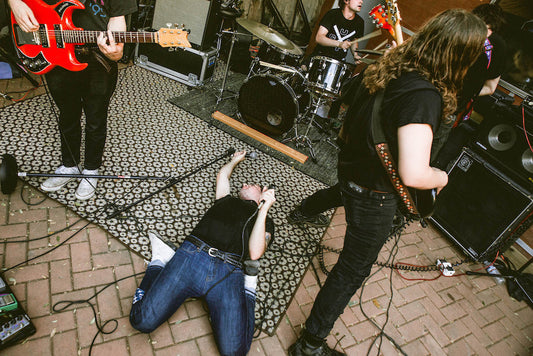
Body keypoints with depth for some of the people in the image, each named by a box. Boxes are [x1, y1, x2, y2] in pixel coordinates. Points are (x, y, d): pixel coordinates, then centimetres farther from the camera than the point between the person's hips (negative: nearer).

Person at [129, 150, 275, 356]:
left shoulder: (264, 221, 25)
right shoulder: (226, 200, 33)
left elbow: (255, 252, 6)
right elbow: (222, 174, 50)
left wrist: (264, 209, 3)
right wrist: (235, 160, 70)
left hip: (228, 272, -2)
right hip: (191, 255, 3)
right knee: (143, 320, -11)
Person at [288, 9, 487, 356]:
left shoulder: (387, 69, -4)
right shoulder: (424, 97, -30)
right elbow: (414, 175, -35)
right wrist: (442, 177, -16)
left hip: (351, 167, 8)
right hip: (375, 195, -7)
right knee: (354, 270, 9)